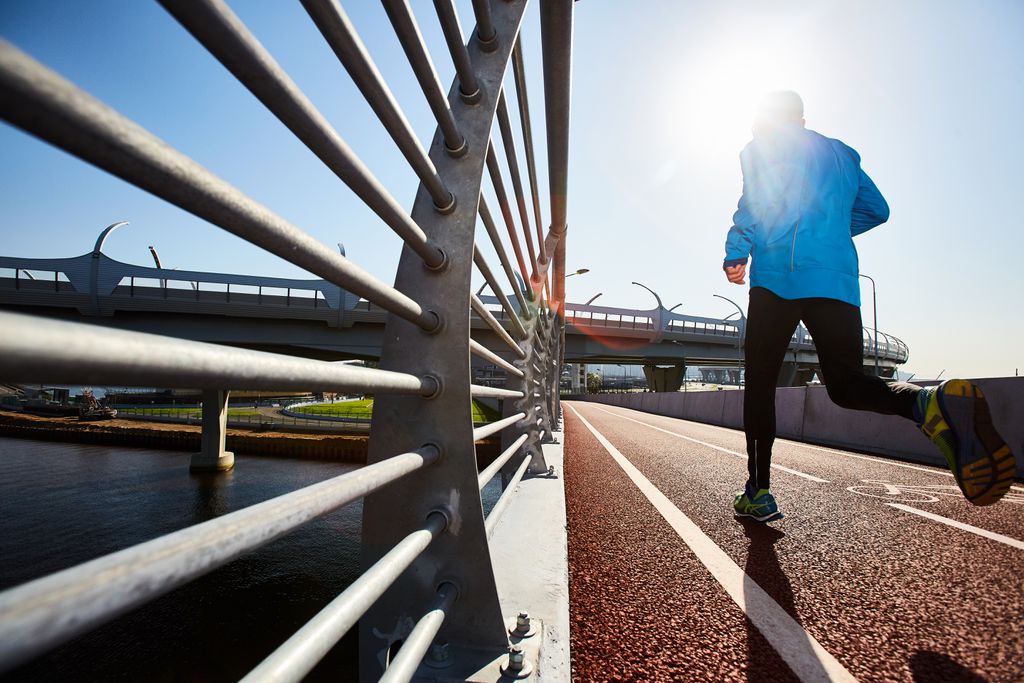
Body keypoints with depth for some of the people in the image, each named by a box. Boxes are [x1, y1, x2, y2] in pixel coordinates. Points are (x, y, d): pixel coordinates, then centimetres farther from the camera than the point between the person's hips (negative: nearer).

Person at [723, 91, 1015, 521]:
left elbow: (756, 203, -6)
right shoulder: (840, 154, 28)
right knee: (846, 383, 3)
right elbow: (877, 210, 27)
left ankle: (758, 493, 0)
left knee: (760, 384, 2)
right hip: (838, 282, 5)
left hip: (778, 277, -5)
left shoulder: (764, 145, 11)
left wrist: (735, 256, 4)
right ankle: (931, 404, -30)